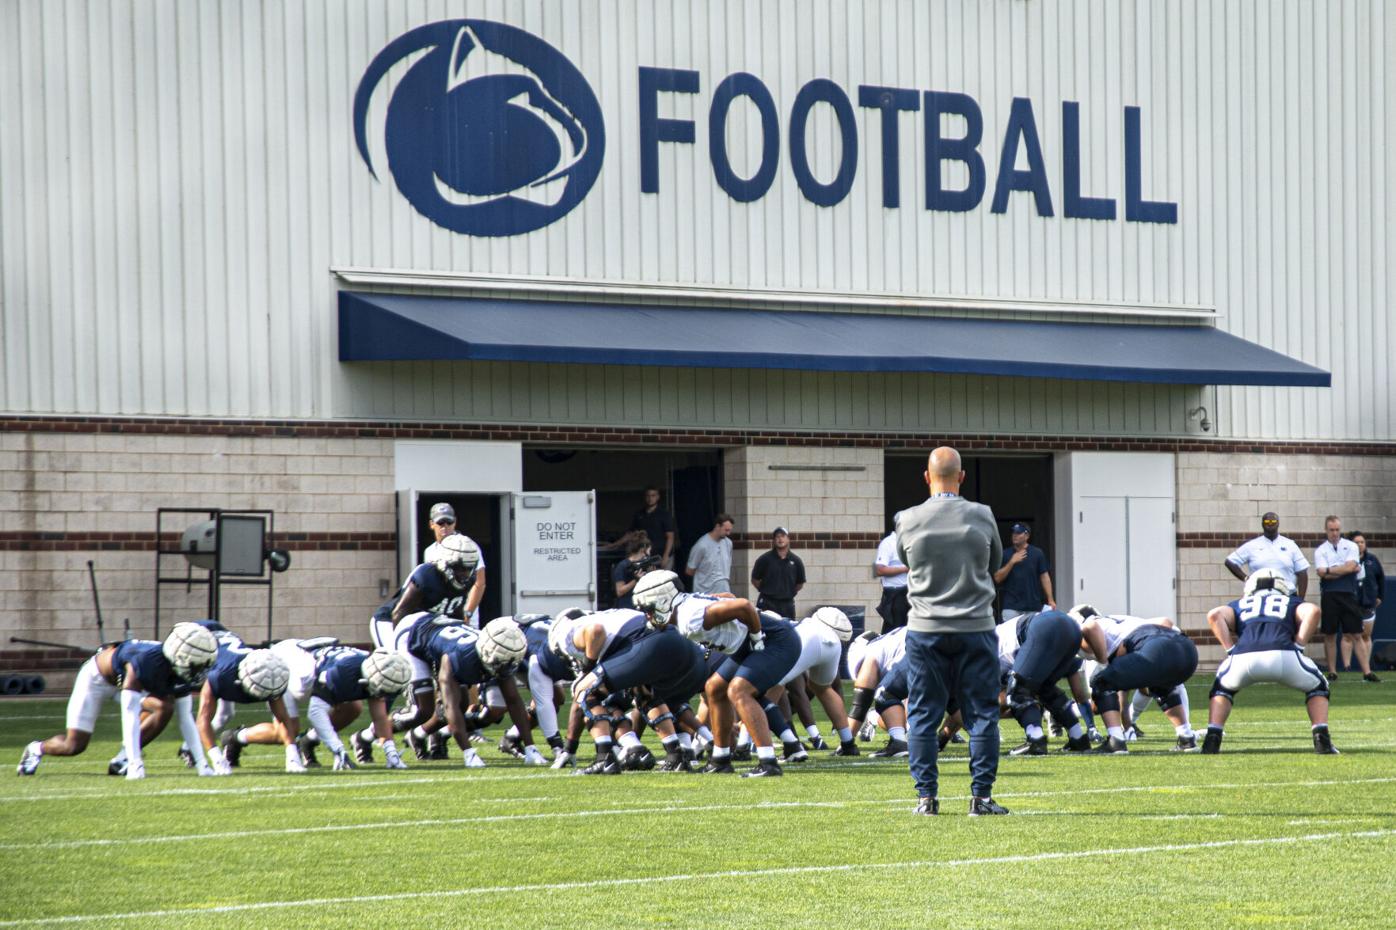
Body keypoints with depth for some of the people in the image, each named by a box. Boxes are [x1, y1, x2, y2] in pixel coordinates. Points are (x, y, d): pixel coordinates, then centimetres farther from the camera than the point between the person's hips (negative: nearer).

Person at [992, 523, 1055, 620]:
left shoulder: (1037, 554, 3)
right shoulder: (1006, 555, 6)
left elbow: (1044, 577, 3)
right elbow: (997, 578, 1)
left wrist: (1050, 600, -6)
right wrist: (1012, 562, -12)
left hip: (1033, 607, 0)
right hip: (1011, 608, 0)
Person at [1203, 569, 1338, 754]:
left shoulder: (1240, 604, 35)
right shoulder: (1292, 603, 33)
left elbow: (1214, 615, 13)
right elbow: (1312, 612, 9)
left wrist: (1230, 649, 13)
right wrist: (1298, 646, 10)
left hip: (1243, 657, 1)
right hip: (1283, 655, -1)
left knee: (1223, 687, 34)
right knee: (1317, 687, 28)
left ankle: (1212, 739, 15)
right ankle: (1322, 741, 9)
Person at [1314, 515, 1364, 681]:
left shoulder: (1351, 546, 8)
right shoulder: (1320, 550, 6)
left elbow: (1350, 566, -8)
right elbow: (1323, 573, -9)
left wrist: (1330, 570, -5)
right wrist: (1348, 570, -8)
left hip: (1349, 595, 0)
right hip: (1329, 596, 0)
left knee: (1357, 634, -2)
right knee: (1330, 635, 2)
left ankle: (1367, 671, -4)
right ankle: (1332, 672, 9)